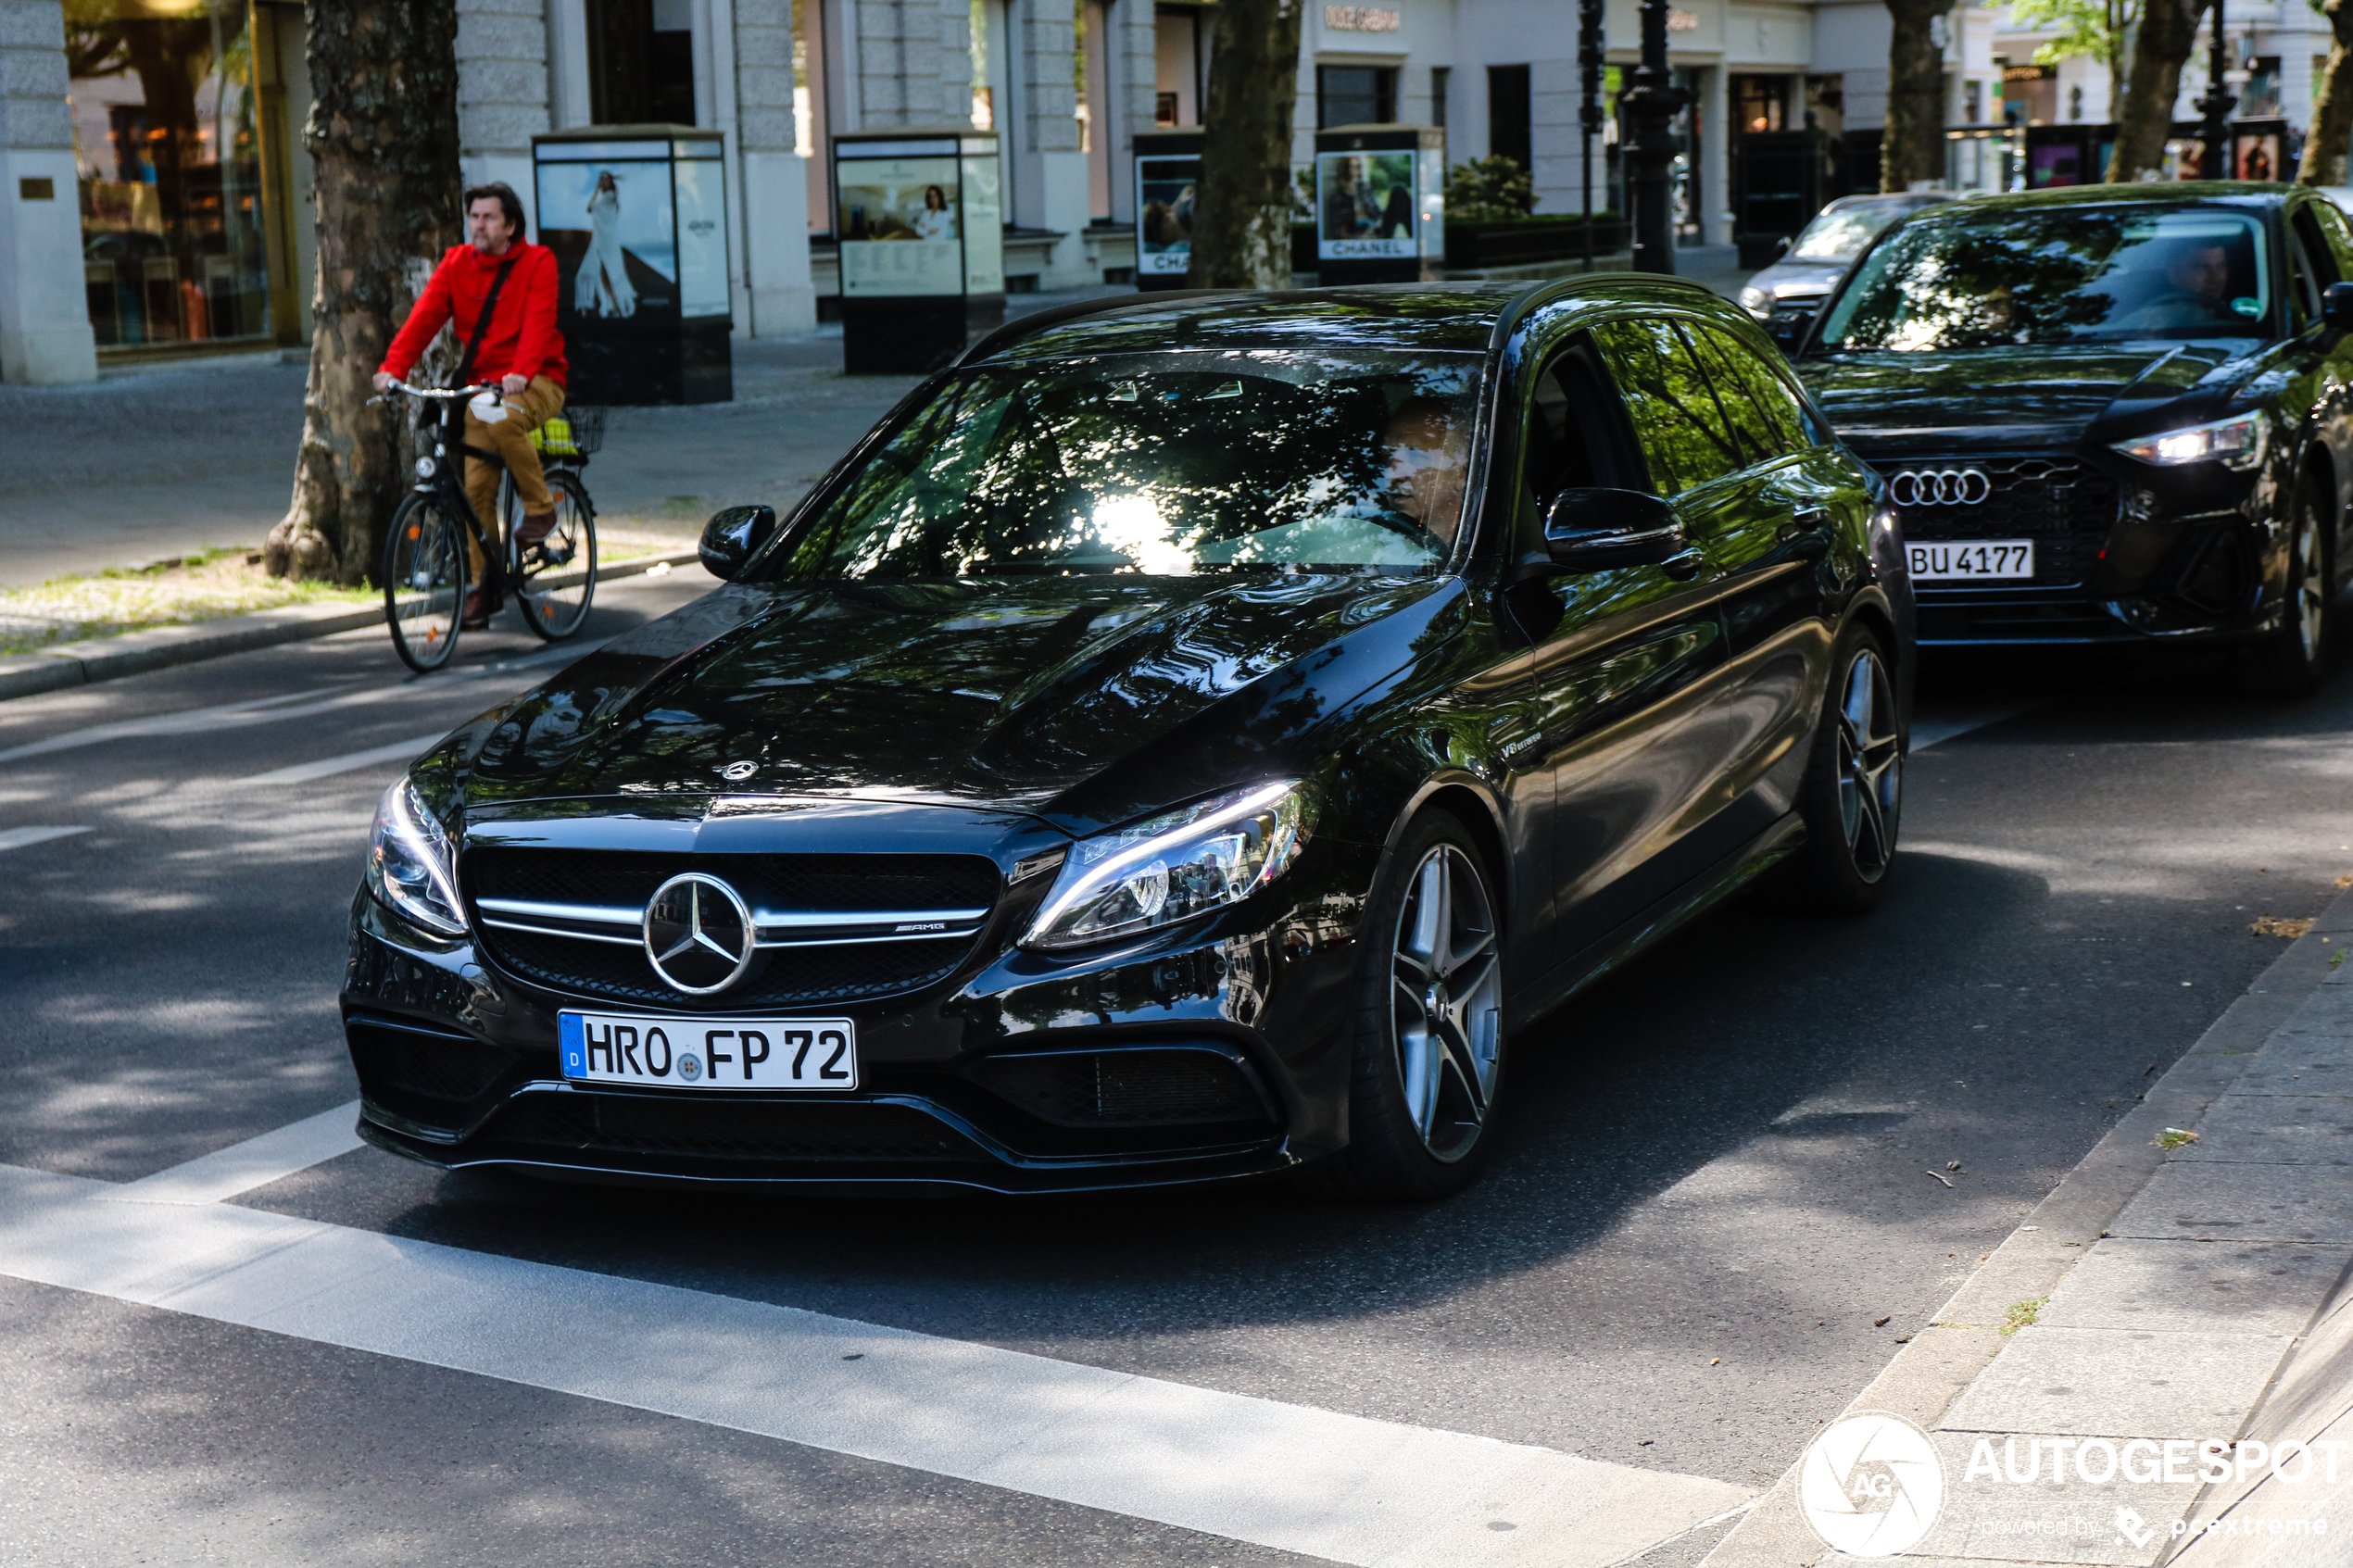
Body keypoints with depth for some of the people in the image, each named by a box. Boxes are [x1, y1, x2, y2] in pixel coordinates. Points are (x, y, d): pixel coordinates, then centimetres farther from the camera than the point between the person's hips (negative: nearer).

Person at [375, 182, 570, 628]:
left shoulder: (537, 263, -7)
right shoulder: (457, 264, 4)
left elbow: (537, 322, -22)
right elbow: (425, 315, -7)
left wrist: (521, 372, -40)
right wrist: (393, 366, -22)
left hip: (535, 382, -4)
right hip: (481, 385, 4)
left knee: (502, 419, -37)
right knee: (476, 486, -4)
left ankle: (540, 505, -15)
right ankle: (483, 585, 8)